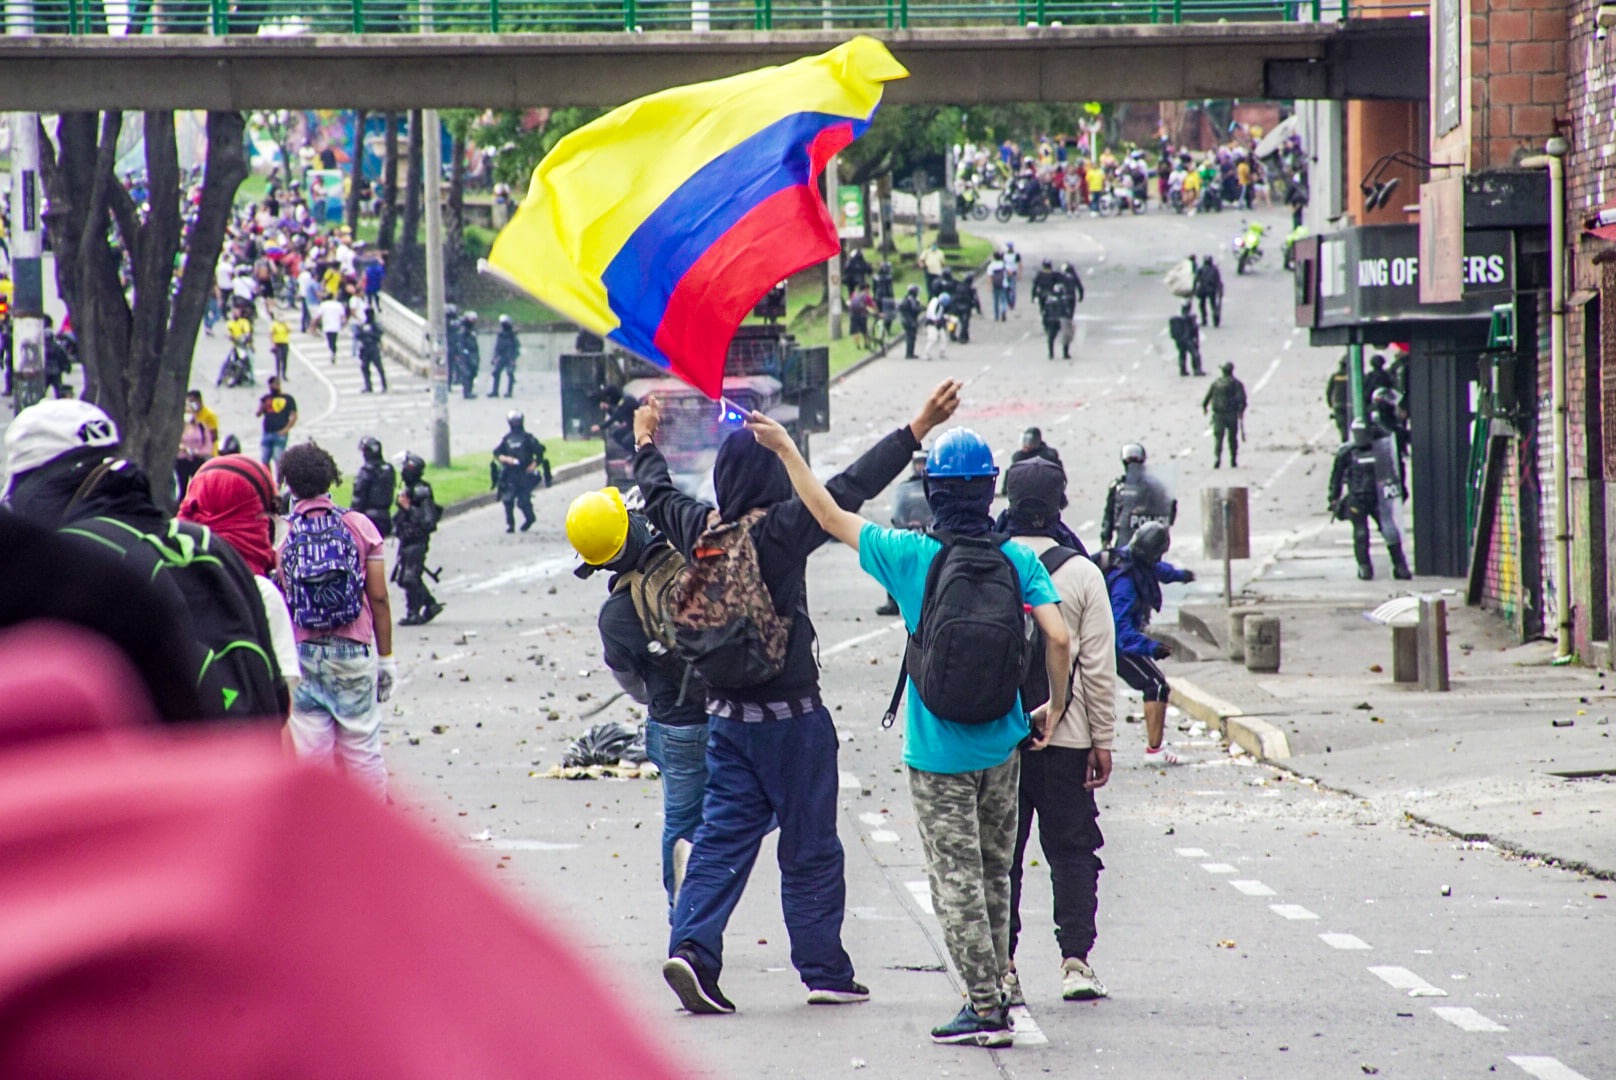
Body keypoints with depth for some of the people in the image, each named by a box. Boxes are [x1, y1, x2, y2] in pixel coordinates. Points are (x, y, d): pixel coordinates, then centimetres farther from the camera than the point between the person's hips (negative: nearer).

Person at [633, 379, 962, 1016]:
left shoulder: (699, 529, 1)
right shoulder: (781, 529, -16)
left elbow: (659, 496, 21)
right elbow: (851, 488, -19)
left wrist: (646, 445, 41)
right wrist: (916, 431, -15)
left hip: (726, 715, 5)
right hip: (790, 714, -5)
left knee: (723, 836, 7)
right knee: (811, 848, 4)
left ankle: (692, 947, -11)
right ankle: (825, 972, 10)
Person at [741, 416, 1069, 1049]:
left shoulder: (911, 556, -10)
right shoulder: (1020, 561, -5)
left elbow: (830, 517, -1)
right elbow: (1057, 638, -11)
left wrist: (786, 449, 9)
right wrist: (1055, 706, 6)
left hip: (938, 754, -3)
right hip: (1002, 747, 3)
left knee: (957, 881, 1)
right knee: (993, 876, 17)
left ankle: (986, 1007, 0)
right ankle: (995, 990, 22)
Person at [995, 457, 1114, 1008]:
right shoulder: (1081, 574, -4)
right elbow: (1099, 665, -3)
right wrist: (1102, 740, 4)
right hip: (1064, 736, -1)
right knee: (1072, 849, 7)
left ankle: (1000, 967, 4)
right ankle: (1075, 961, -1)